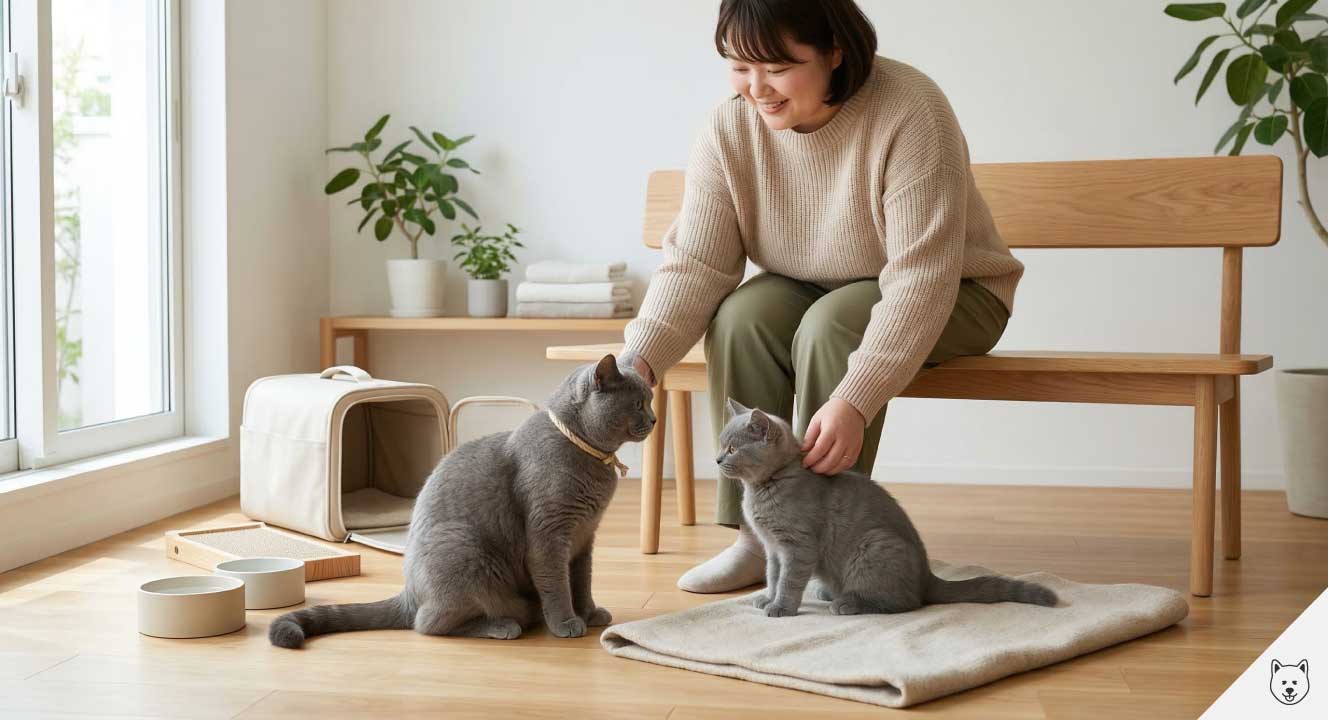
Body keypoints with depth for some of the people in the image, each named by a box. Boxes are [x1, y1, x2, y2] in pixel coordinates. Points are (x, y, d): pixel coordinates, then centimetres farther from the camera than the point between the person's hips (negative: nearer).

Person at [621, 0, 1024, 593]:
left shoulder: (910, 112, -29)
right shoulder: (730, 130, -14)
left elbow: (921, 279, -33)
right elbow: (694, 264, -18)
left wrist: (854, 401, -43)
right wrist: (637, 361, -36)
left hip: (949, 300, -4)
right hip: (812, 293, 5)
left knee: (830, 326, -33)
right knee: (741, 315, -26)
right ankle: (758, 534, -17)